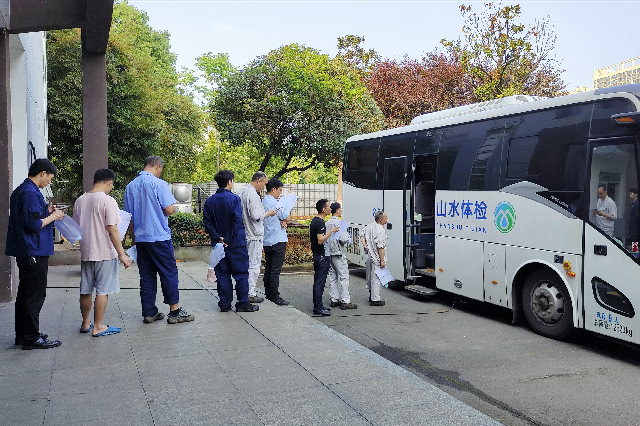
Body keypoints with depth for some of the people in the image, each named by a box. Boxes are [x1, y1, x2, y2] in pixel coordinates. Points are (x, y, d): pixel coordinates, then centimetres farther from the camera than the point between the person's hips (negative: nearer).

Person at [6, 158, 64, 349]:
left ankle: (23, 334, 27)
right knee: (35, 296, -3)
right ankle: (31, 338, 3)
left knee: (25, 294, 17)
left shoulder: (20, 191, 15)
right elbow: (33, 225, -23)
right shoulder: (31, 193, -18)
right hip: (34, 253, -11)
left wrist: (46, 212, 14)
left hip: (24, 252, 11)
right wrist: (52, 217, -10)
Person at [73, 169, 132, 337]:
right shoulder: (108, 201, -14)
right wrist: (122, 254, -14)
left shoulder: (80, 200, 7)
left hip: (86, 252, 7)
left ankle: (85, 324, 27)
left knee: (86, 290, 15)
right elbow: (112, 230, -18)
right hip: (105, 253, -7)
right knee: (103, 291, 2)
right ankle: (97, 327, 7)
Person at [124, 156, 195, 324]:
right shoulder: (159, 184, -11)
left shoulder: (130, 186, 9)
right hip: (159, 237, -6)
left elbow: (129, 215, 14)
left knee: (146, 276, 10)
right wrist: (173, 208, 8)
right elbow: (169, 210, -16)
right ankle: (175, 312, 4)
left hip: (140, 238, 6)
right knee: (169, 273, 1)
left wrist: (133, 237, 22)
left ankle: (149, 313, 15)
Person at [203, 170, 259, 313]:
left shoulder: (210, 201, 5)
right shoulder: (234, 199, -12)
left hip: (219, 243, 5)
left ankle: (224, 304, 13)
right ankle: (243, 303, 7)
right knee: (241, 274, 4)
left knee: (222, 274, 10)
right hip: (235, 244, -5)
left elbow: (207, 223, 0)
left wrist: (218, 238, -5)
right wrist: (230, 239, -13)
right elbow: (237, 221, -18)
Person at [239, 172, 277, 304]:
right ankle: (251, 294, 3)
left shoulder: (242, 192, 11)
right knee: (254, 265, -2)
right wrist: (268, 213, -8)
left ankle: (247, 291, 22)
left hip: (245, 234, 10)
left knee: (247, 264, 15)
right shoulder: (253, 195, -19)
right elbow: (256, 216, -24)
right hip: (254, 235, -10)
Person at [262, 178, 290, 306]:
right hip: (277, 240, -9)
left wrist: (281, 222, -4)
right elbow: (286, 217, -8)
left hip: (267, 241, 9)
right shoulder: (273, 202, -16)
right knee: (275, 270, -7)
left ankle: (268, 294, 20)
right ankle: (275, 297, -4)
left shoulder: (263, 202, 13)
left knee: (268, 269, 14)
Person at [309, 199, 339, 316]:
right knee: (320, 282, -6)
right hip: (322, 256, -10)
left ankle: (317, 306, 21)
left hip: (317, 255, 10)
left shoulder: (314, 220, 12)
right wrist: (331, 231, -22)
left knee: (317, 282, 14)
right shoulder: (320, 222, -19)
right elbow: (320, 240, -25)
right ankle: (318, 308, -1)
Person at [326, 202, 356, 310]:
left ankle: (334, 300, 16)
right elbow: (344, 239, -21)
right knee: (344, 277, -3)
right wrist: (348, 238, -1)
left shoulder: (327, 223, 8)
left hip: (329, 253, 8)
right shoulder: (339, 223, -15)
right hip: (338, 253, -8)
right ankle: (345, 302, -3)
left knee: (332, 277, 12)